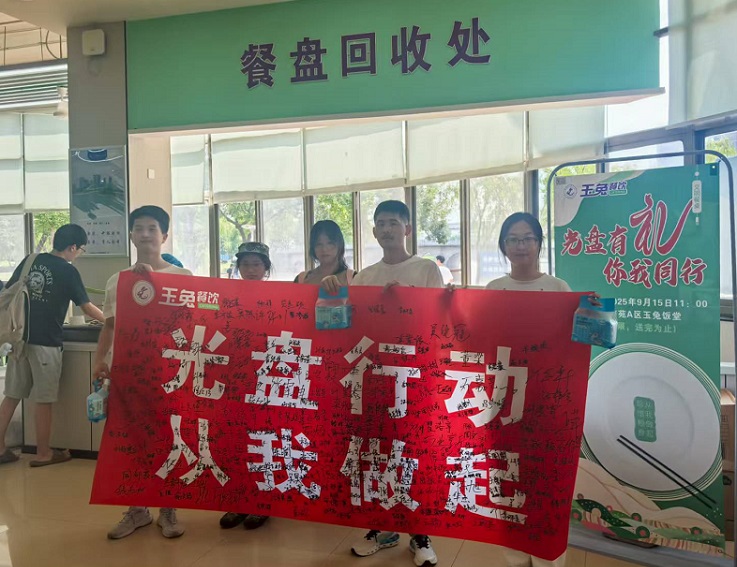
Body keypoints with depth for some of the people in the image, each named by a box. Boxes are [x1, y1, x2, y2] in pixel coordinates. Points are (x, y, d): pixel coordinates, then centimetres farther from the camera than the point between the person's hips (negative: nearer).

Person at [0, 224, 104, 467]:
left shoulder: (29, 261, 8)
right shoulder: (68, 271, -7)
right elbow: (87, 307, -3)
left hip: (20, 337, 6)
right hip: (45, 342, -6)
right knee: (44, 400, 4)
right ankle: (43, 454, 14)